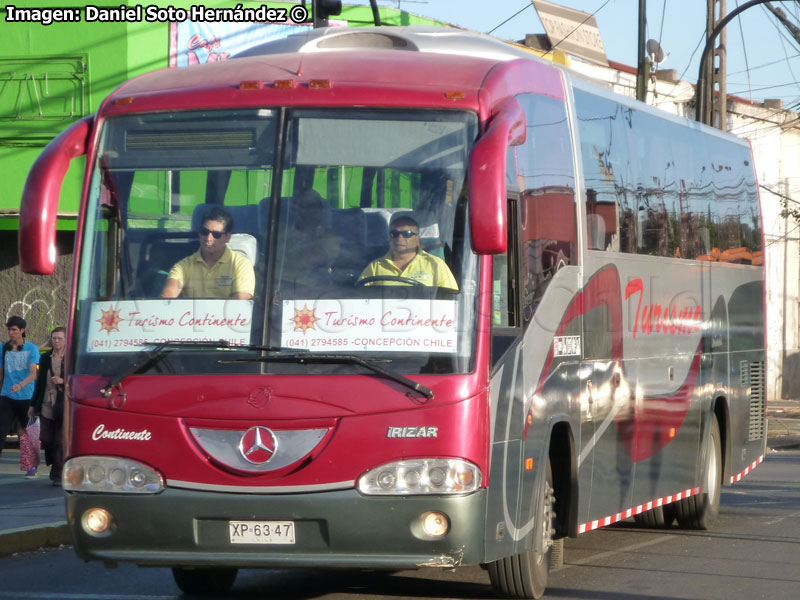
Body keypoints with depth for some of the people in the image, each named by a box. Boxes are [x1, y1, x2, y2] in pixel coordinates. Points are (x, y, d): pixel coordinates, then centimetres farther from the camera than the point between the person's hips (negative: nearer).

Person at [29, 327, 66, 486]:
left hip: (63, 406, -4)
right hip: (46, 405, 4)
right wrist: (33, 404, 17)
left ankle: (58, 475, 3)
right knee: (46, 440, 4)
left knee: (60, 441, -4)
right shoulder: (45, 358, 11)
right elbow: (40, 382, 17)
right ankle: (54, 466, 25)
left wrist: (63, 381, -17)